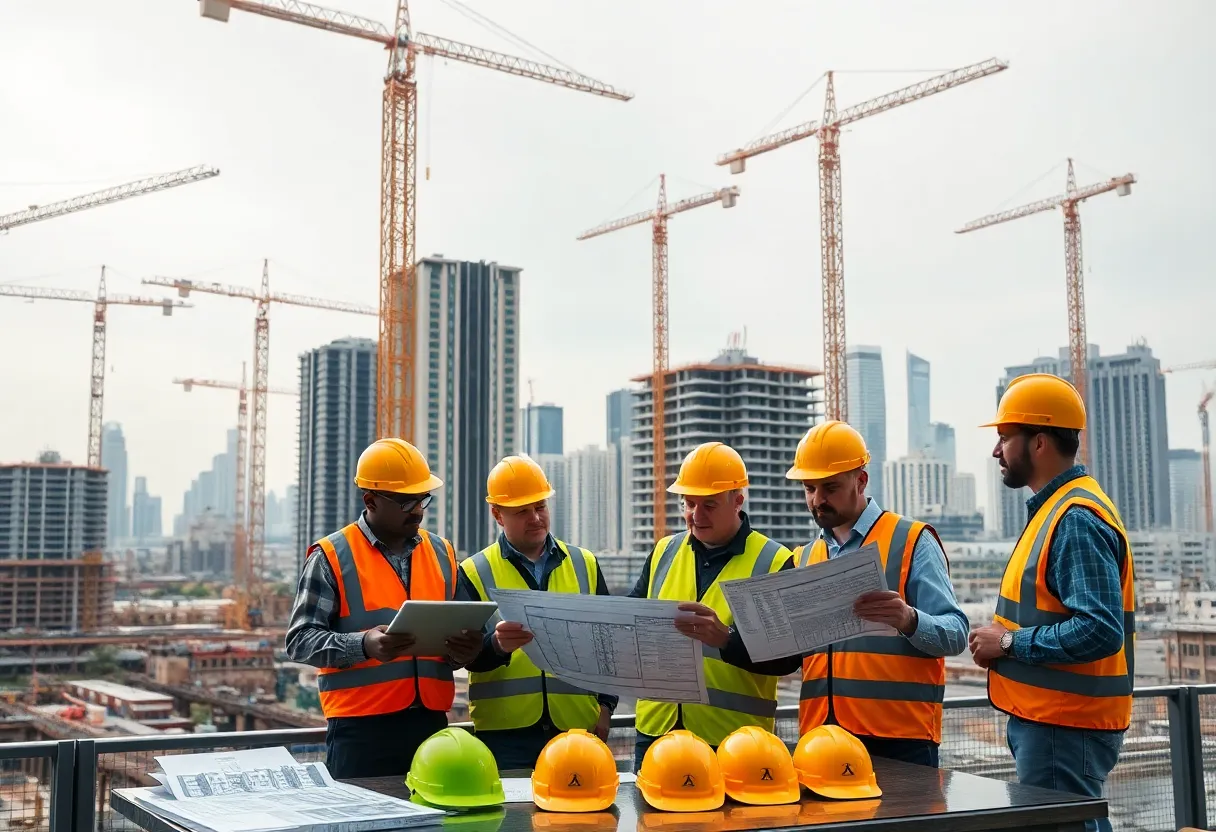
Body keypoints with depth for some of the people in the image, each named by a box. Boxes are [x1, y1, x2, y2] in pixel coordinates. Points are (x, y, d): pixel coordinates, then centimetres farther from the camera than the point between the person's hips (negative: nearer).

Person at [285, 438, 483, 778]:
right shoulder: (332, 556, -3)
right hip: (361, 727, -4)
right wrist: (364, 645, -24)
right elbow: (301, 640, -7)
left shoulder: (442, 553, 13)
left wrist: (464, 649, -4)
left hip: (431, 722, 5)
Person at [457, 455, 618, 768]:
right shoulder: (474, 573, 3)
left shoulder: (584, 564, 12)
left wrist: (606, 705, 6)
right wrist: (496, 644, -26)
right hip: (504, 733, -2)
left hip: (578, 729, 2)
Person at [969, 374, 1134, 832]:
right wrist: (1006, 639, 6)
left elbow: (1099, 630, -27)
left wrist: (1010, 643, -18)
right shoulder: (1055, 508, 13)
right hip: (1053, 721, 10)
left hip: (1063, 729, -10)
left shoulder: (1076, 518, -19)